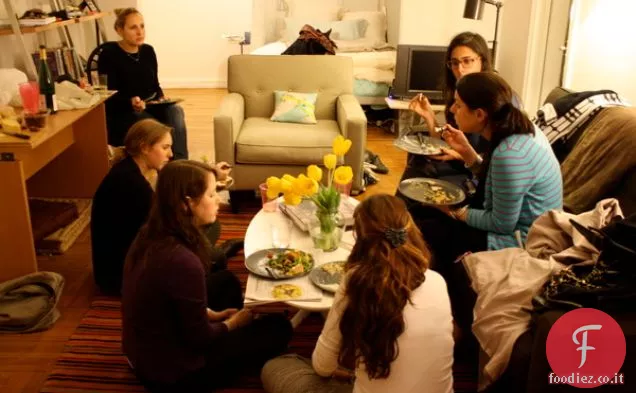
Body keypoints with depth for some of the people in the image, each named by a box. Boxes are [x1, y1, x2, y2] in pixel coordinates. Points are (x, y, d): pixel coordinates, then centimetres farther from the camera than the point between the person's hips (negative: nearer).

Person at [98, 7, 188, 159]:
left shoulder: (148, 51, 8)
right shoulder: (109, 54, -9)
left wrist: (162, 98, -7)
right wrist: (130, 102, -31)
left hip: (150, 106, 5)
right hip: (122, 112, -5)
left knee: (175, 111, -26)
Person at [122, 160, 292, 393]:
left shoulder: (149, 234, -7)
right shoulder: (182, 261, -33)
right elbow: (200, 338, -20)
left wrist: (211, 314, 6)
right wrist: (232, 323, -2)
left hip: (142, 353, 8)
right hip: (172, 373, -8)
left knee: (226, 281, 19)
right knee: (279, 328, 1)